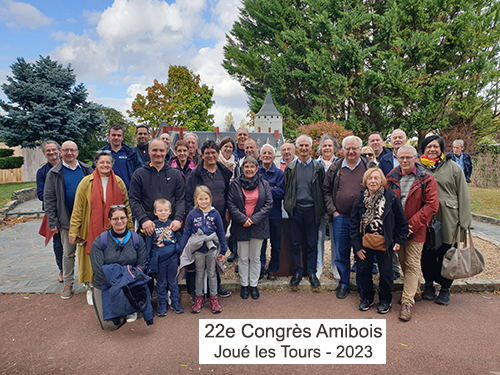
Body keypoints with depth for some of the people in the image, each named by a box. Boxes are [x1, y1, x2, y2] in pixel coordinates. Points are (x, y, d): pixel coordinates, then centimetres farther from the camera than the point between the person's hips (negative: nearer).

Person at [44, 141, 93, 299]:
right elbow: (49, 199, 1)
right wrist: (52, 222, -4)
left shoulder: (87, 170, 4)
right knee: (68, 253, 9)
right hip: (67, 221, -1)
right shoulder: (54, 173, 1)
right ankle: (68, 283, 22)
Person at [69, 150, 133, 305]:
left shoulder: (119, 182, 5)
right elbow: (78, 208, -1)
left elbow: (126, 206, 9)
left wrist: (130, 228, 7)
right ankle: (91, 288, 26)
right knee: (92, 259, 6)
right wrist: (73, 231, -5)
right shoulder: (86, 182, -1)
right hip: (91, 230, -1)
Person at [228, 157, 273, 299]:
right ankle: (244, 285, 23)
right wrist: (243, 219, -13)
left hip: (258, 226, 1)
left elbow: (268, 204, -2)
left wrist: (254, 219, -11)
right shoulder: (235, 184, -1)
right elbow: (230, 204, -4)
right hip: (240, 226, 0)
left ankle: (254, 285, 22)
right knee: (243, 258, 8)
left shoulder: (263, 184, 2)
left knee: (255, 257, 9)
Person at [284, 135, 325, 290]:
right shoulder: (290, 167, 6)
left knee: (312, 243, 7)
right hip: (296, 210, 1)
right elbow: (286, 189, 9)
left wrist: (321, 211, -1)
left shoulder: (318, 167, 3)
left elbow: (323, 190, 3)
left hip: (312, 210, -1)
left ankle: (312, 273, 21)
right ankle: (297, 272, 22)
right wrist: (288, 206, 2)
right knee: (295, 243, 7)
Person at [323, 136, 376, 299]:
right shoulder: (335, 168, 4)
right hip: (340, 218, 1)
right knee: (341, 253, 10)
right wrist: (332, 211, 0)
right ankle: (343, 283, 27)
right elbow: (326, 190, 9)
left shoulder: (369, 166, 0)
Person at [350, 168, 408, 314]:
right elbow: (353, 223, 1)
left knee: (386, 274, 11)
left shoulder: (391, 197, -10)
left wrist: (399, 240, -3)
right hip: (365, 243, 2)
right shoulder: (360, 199, -4)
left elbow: (401, 221, -1)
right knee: (363, 272, 13)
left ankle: (385, 300, 33)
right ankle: (367, 298, 35)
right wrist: (356, 245, -3)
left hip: (385, 244, -2)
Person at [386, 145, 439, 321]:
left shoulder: (426, 179, -8)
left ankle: (407, 302, 3)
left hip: (416, 229, -4)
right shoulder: (391, 177, 2)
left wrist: (412, 224, -16)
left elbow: (432, 205, -12)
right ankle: (415, 291, 35)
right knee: (403, 262, 15)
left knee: (412, 264, -2)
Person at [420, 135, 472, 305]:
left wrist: (464, 220, -2)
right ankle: (429, 284, 27)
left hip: (448, 218, -1)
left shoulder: (453, 167, 1)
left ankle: (445, 289, 23)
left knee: (446, 253, 5)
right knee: (427, 253, 7)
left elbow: (463, 194, 2)